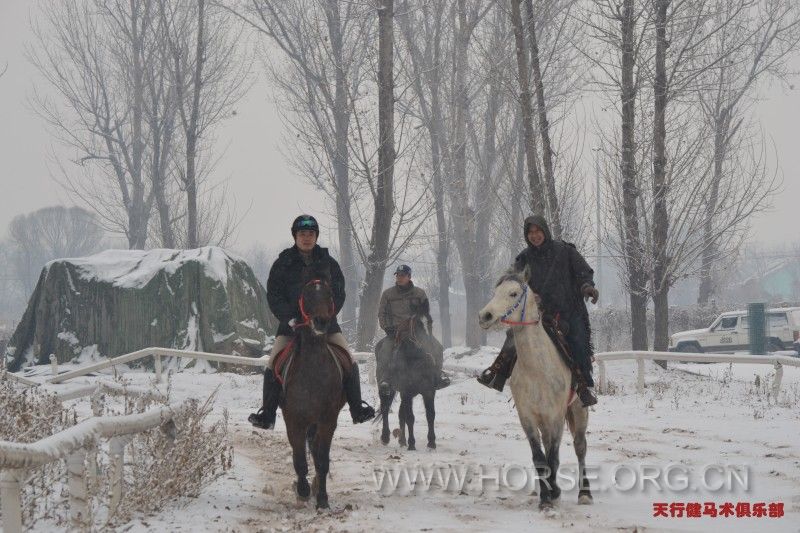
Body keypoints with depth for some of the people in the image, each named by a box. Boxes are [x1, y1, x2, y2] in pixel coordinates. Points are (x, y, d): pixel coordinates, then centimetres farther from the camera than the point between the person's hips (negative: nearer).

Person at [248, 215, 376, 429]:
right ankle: (267, 413, -5)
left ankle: (357, 408, 0)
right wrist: (289, 318, -15)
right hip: (291, 323, -1)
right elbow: (273, 295, -1)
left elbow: (339, 294, 5)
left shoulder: (328, 263, 7)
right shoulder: (283, 264, 3)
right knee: (273, 365, -13)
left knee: (349, 361, -10)